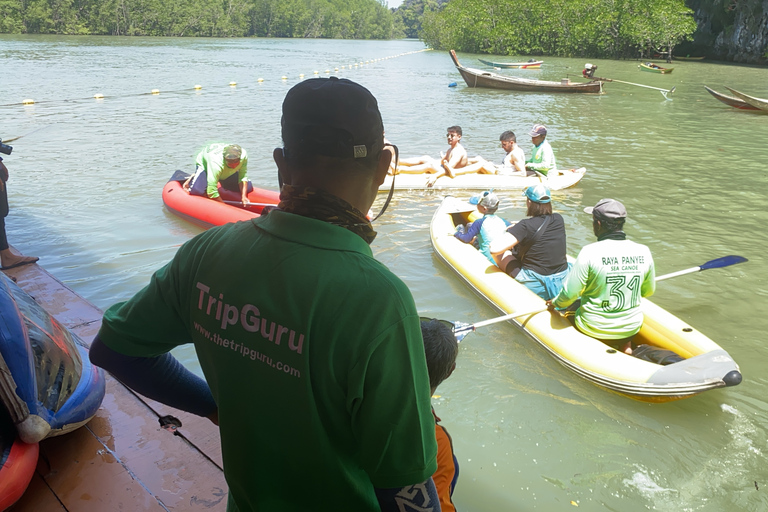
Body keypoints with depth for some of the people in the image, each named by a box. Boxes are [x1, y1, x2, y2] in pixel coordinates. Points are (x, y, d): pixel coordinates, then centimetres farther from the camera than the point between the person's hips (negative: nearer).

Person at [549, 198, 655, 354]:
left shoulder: (590, 252, -20)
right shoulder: (643, 252, -7)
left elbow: (570, 294, -16)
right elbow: (648, 291, 7)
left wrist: (556, 303, 5)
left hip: (594, 328, -4)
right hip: (632, 327, 5)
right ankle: (625, 346, 15)